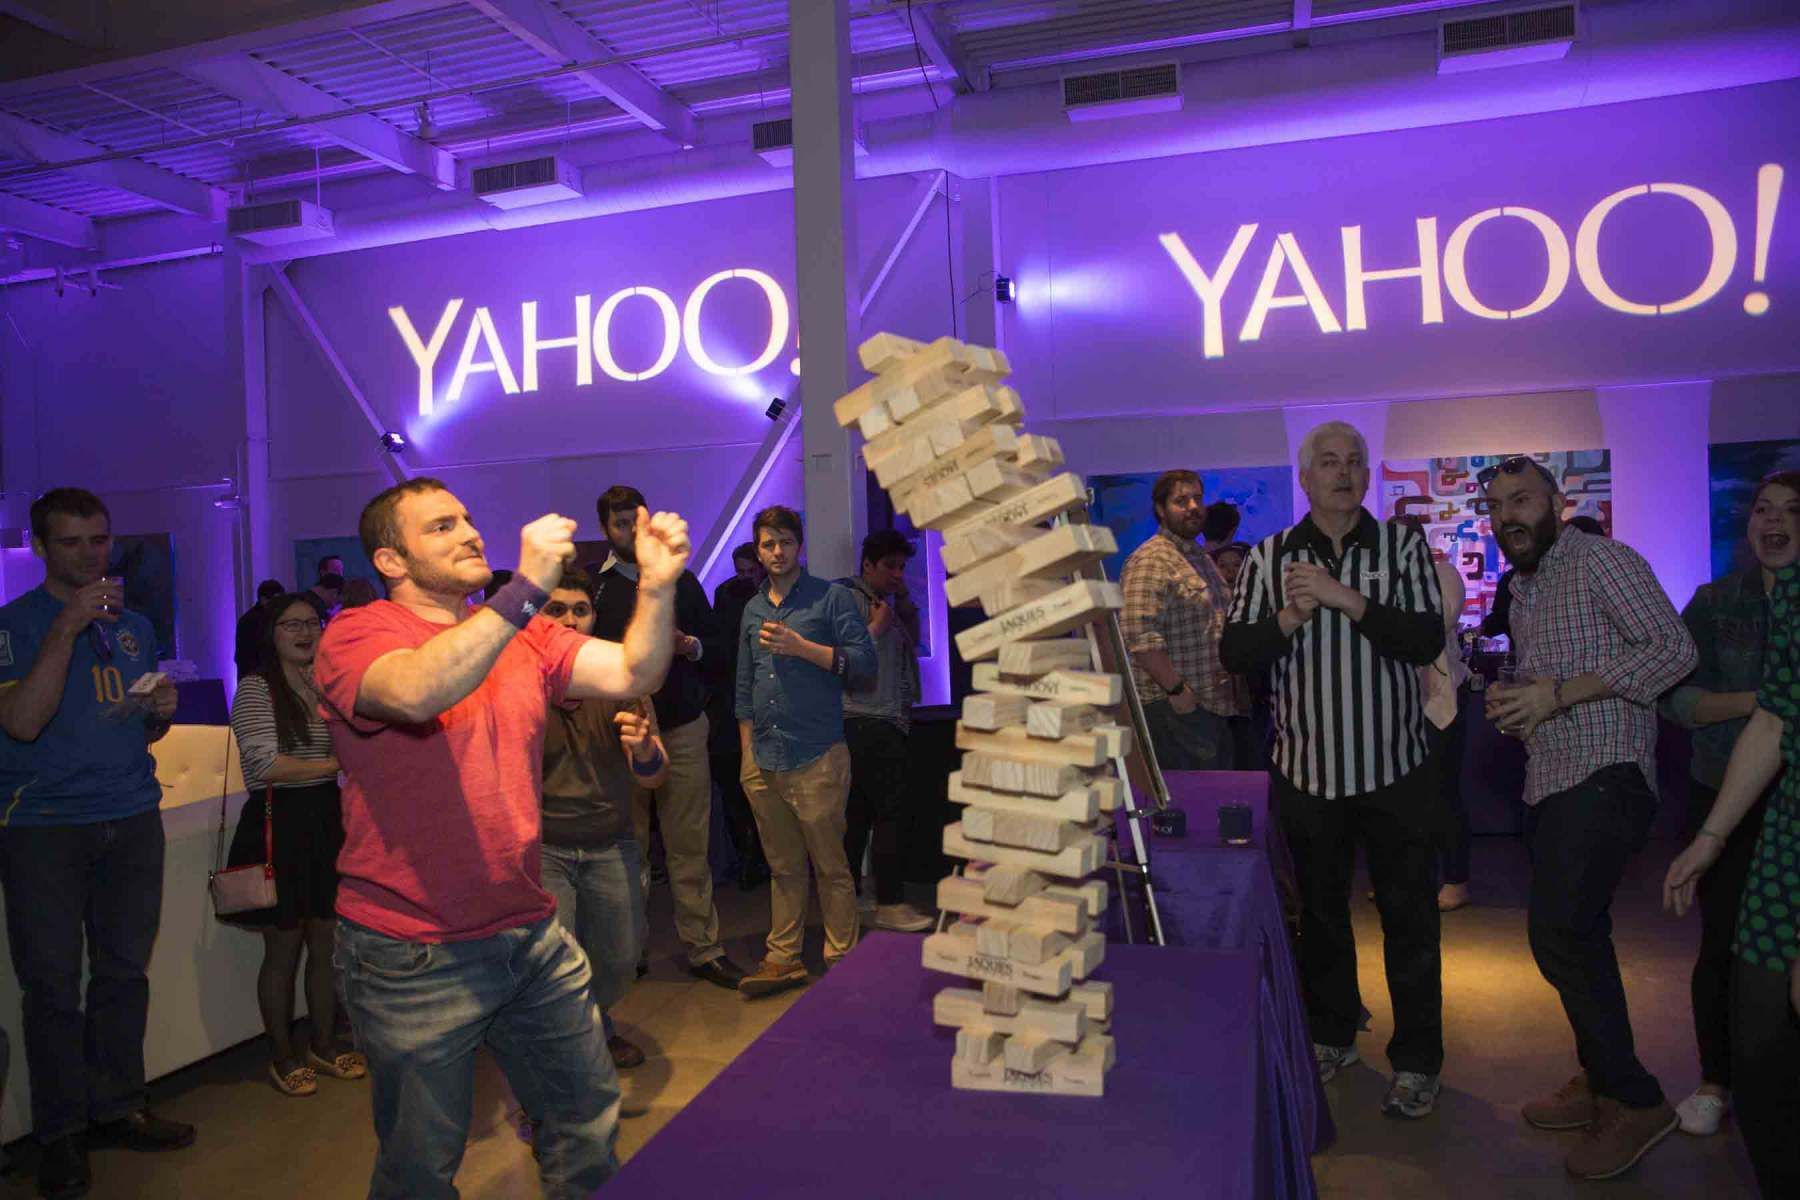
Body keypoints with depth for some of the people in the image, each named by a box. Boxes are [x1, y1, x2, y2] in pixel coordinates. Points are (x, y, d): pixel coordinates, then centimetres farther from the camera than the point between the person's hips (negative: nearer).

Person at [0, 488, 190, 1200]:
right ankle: (61, 1133, 15)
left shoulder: (134, 626, 13)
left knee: (124, 972, 9)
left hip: (131, 820, 4)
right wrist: (69, 625, -21)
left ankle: (117, 1109, 21)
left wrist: (161, 713, -3)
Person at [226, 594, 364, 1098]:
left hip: (327, 819, 6)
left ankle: (323, 1044, 27)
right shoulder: (256, 689, -8)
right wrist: (339, 763, -15)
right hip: (278, 823, -6)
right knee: (283, 947, 4)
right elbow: (267, 765, -17)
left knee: (327, 941, 12)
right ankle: (282, 1056, 21)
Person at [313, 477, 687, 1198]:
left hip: (531, 937, 5)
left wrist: (657, 584, -19)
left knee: (591, 1125, 17)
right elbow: (417, 692, -32)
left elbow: (632, 674, -4)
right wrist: (527, 590, -34)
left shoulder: (524, 637, 7)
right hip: (414, 956, -5)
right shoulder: (356, 635, -10)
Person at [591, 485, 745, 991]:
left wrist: (687, 644, -6)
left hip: (683, 728, 2)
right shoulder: (592, 585, 4)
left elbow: (716, 643, 14)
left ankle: (704, 949, 12)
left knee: (690, 846, 4)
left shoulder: (681, 580, 11)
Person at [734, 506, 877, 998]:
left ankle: (842, 961, 12)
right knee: (784, 866, 13)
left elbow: (865, 661, -10)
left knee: (831, 866, 1)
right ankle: (783, 959, 22)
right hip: (765, 762, 5)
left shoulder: (831, 598, 0)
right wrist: (748, 751, 14)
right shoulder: (753, 609, 16)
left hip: (817, 758, -5)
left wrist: (802, 647, -16)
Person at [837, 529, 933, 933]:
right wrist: (878, 627, -13)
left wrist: (906, 604, 12)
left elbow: (912, 642, 23)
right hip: (867, 722, -9)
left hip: (886, 722, 9)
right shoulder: (850, 599, -9)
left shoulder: (885, 601, 19)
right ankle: (890, 904, -4)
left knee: (860, 813, 11)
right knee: (890, 812, -9)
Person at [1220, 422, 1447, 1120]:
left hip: (1393, 767, -1)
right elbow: (1234, 652, -3)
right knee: (1320, 910, 15)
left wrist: (1348, 598, -20)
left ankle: (1416, 1061, 20)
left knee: (1408, 917, 5)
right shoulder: (1270, 556, 3)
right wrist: (1290, 617, -19)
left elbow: (1427, 641, -12)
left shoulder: (1402, 545, 0)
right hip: (1307, 768, 2)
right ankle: (1331, 1035, 34)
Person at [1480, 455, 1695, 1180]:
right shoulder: (1522, 587, 17)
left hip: (1604, 777, -9)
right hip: (1548, 785, 9)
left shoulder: (1602, 560, -8)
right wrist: (1510, 700, 4)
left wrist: (1557, 694, -20)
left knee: (1558, 934, -13)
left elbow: (1674, 650, -16)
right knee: (1577, 937, 15)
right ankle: (1601, 1083, 29)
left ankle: (1636, 1100, 2)